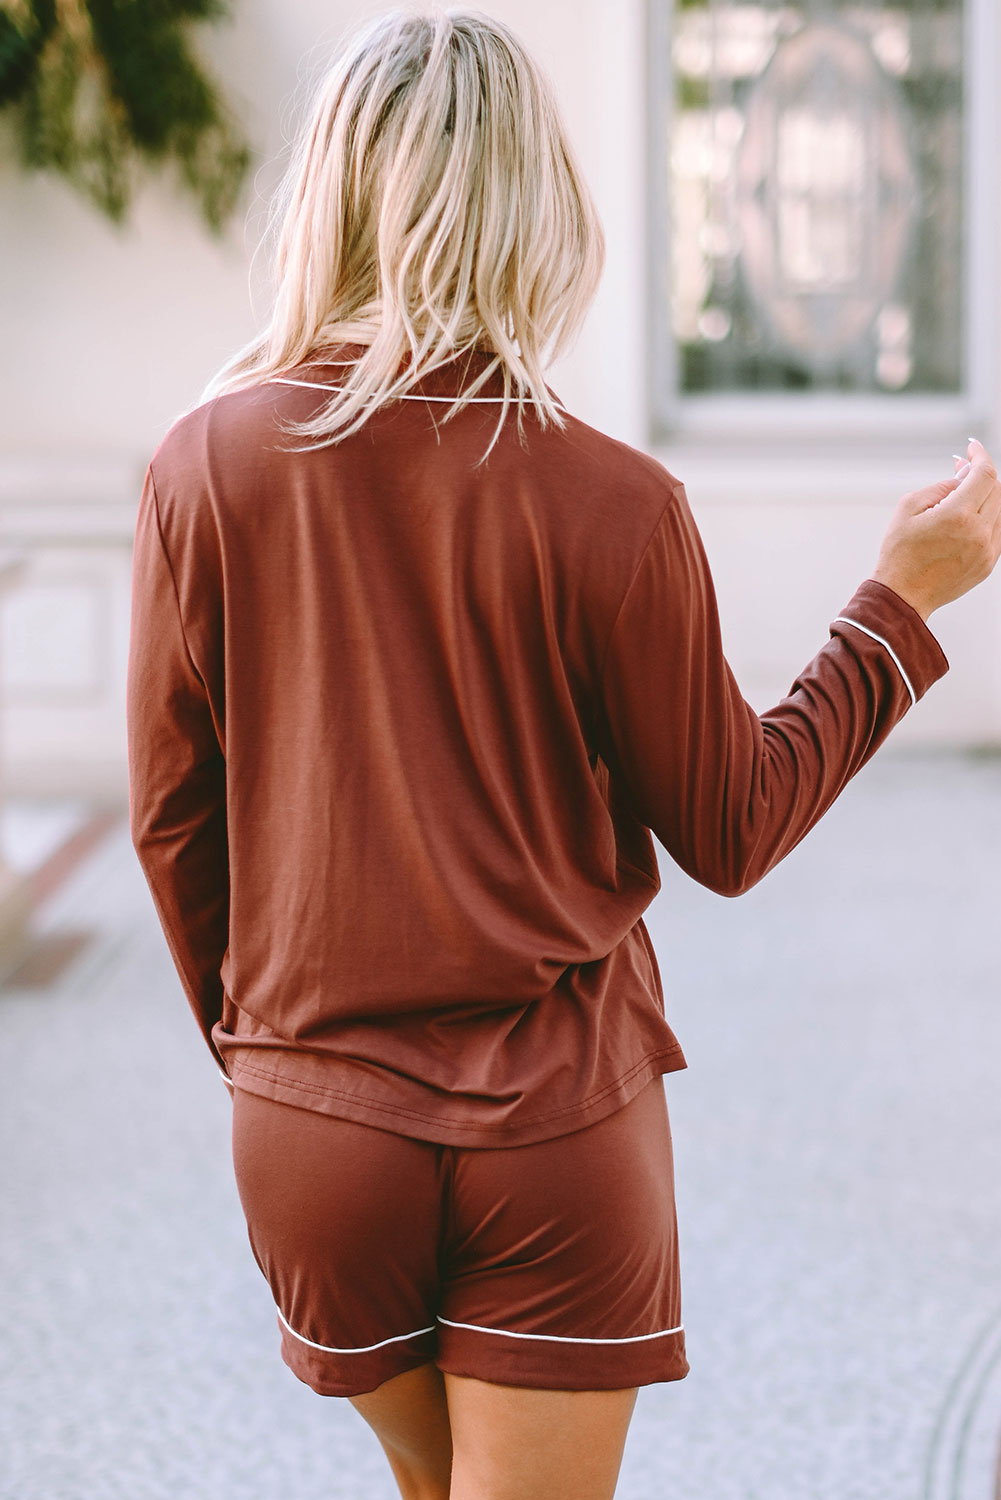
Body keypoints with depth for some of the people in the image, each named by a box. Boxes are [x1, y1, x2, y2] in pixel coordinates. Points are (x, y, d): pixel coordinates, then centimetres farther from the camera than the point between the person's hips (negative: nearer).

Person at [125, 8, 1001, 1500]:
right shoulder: (612, 505, -15)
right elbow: (729, 832, -4)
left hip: (309, 1120, 3)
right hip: (558, 1121, -3)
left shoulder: (207, 466, -7)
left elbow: (170, 817, 0)